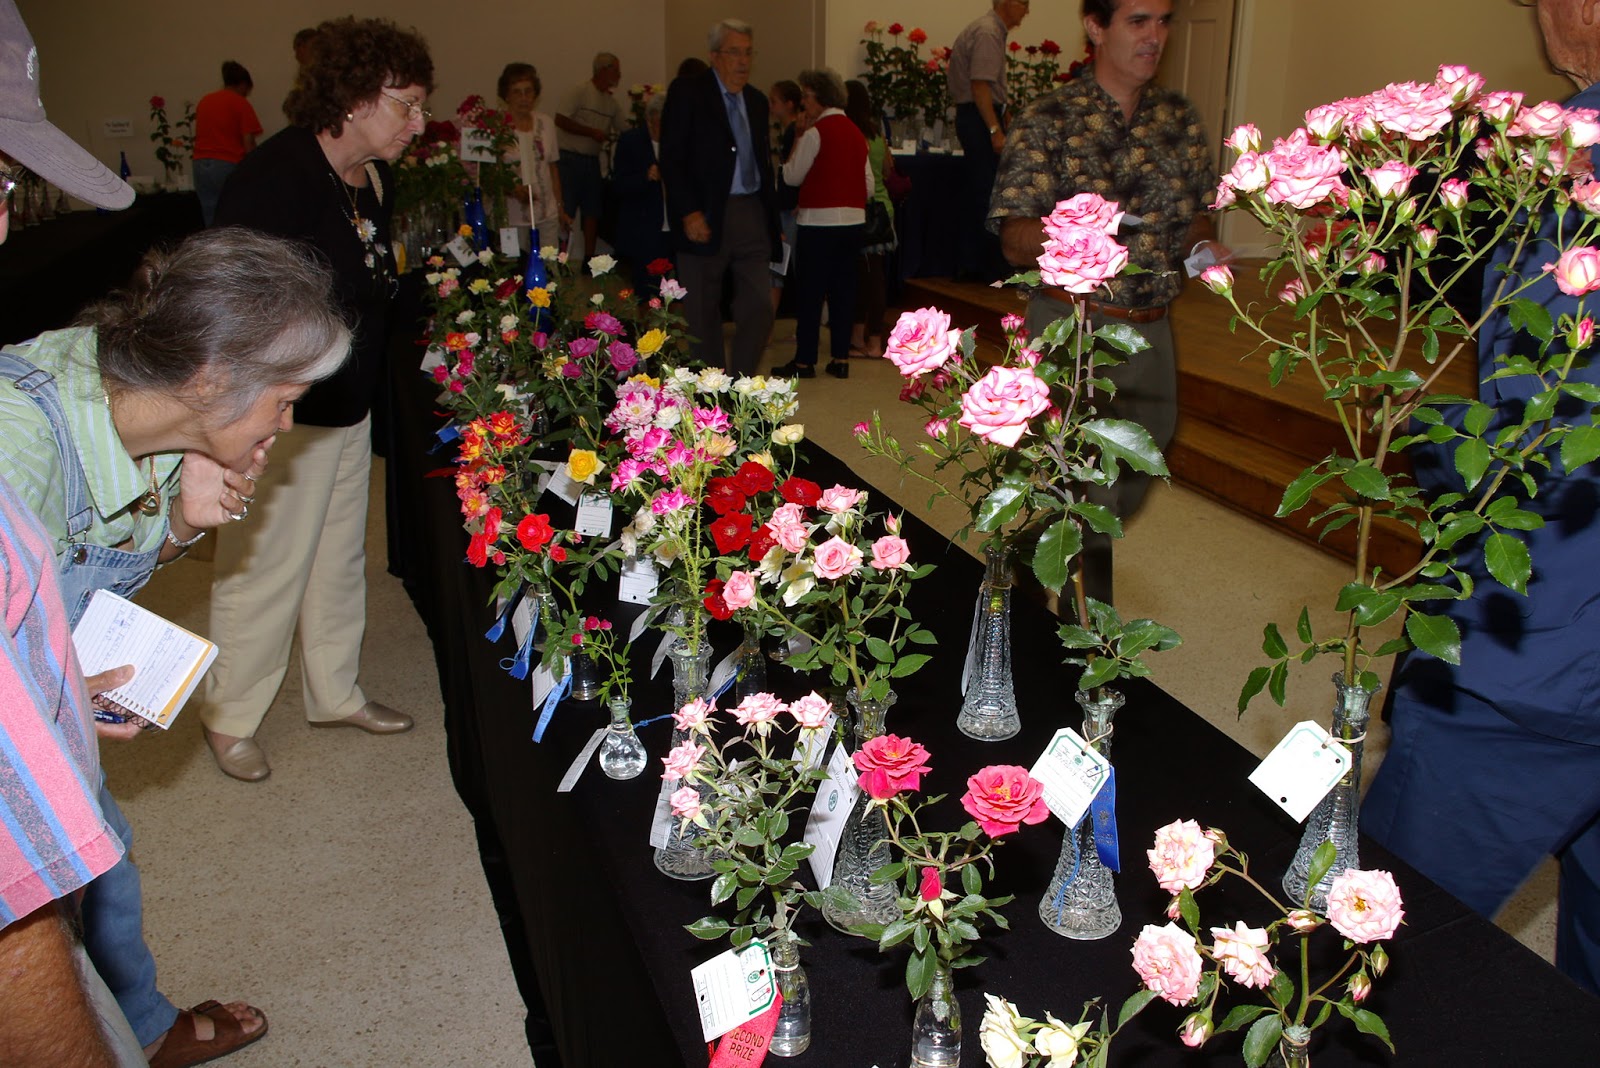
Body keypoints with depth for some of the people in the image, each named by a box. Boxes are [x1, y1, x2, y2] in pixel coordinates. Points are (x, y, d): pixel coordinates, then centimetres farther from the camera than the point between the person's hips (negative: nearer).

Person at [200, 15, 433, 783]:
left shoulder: (375, 179, 5)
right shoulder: (273, 177, -22)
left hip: (349, 405, 8)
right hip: (280, 416, -8)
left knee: (339, 556, 19)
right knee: (264, 569, 5)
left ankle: (335, 693, 37)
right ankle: (229, 718, 26)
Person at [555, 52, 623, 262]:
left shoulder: (613, 101, 10)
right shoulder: (580, 91, -8)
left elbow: (621, 132, 15)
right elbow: (560, 120, -14)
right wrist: (592, 132, -15)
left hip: (593, 160, 7)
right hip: (570, 158, -7)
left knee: (592, 211, 8)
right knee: (566, 211, -7)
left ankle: (589, 258, 16)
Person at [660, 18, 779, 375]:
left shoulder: (757, 100, 15)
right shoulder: (686, 92, -2)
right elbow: (671, 159, -9)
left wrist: (771, 216, 11)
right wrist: (689, 212, -17)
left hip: (750, 214, 5)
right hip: (705, 218, -4)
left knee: (759, 308, -4)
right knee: (703, 315, 5)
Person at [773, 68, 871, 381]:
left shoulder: (816, 132, -10)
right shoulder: (856, 132, 12)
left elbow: (792, 176, -6)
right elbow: (868, 185, 12)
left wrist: (799, 135, 2)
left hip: (820, 222, -6)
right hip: (853, 220, 7)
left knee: (809, 291, 0)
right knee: (843, 288, 9)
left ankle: (805, 361, 3)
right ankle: (840, 359, 10)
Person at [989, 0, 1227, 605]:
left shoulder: (1180, 120, 9)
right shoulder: (1048, 122, -6)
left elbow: (1196, 218, 17)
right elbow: (1014, 243, -10)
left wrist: (1201, 247, -6)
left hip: (1151, 330, 6)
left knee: (1131, 487, 16)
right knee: (1086, 495, -7)